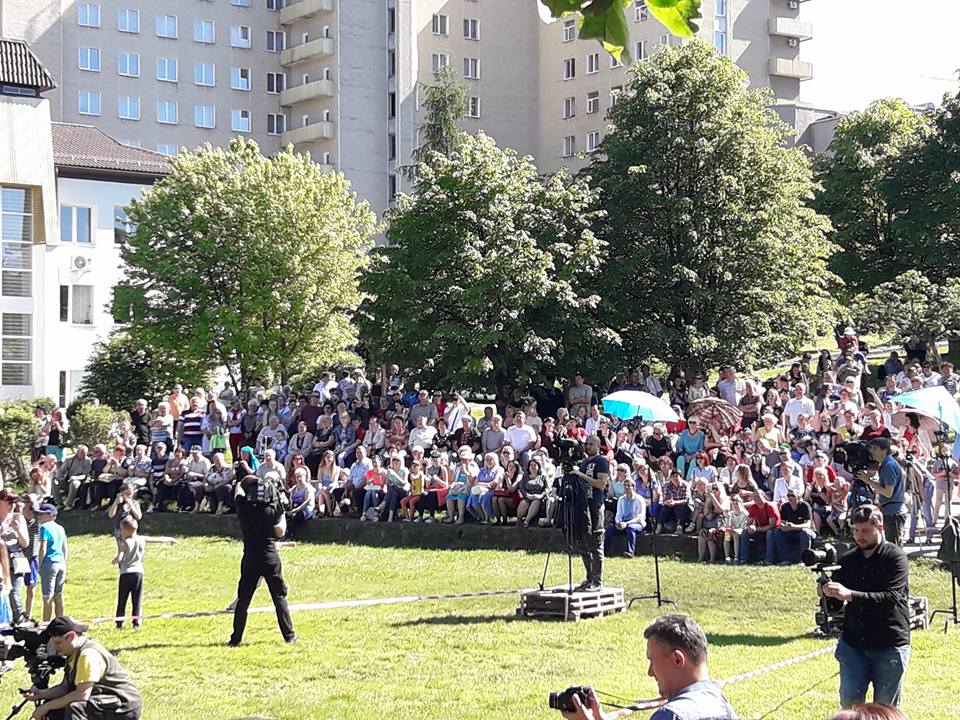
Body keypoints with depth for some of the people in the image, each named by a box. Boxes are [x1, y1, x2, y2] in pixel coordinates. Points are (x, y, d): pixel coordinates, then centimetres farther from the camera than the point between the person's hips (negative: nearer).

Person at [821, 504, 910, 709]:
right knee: (849, 704, 1)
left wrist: (849, 595, -30)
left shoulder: (895, 557, -7)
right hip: (853, 644, 4)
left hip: (889, 646, -4)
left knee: (885, 710, 4)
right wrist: (827, 591, -16)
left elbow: (891, 598, -20)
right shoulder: (848, 560, 8)